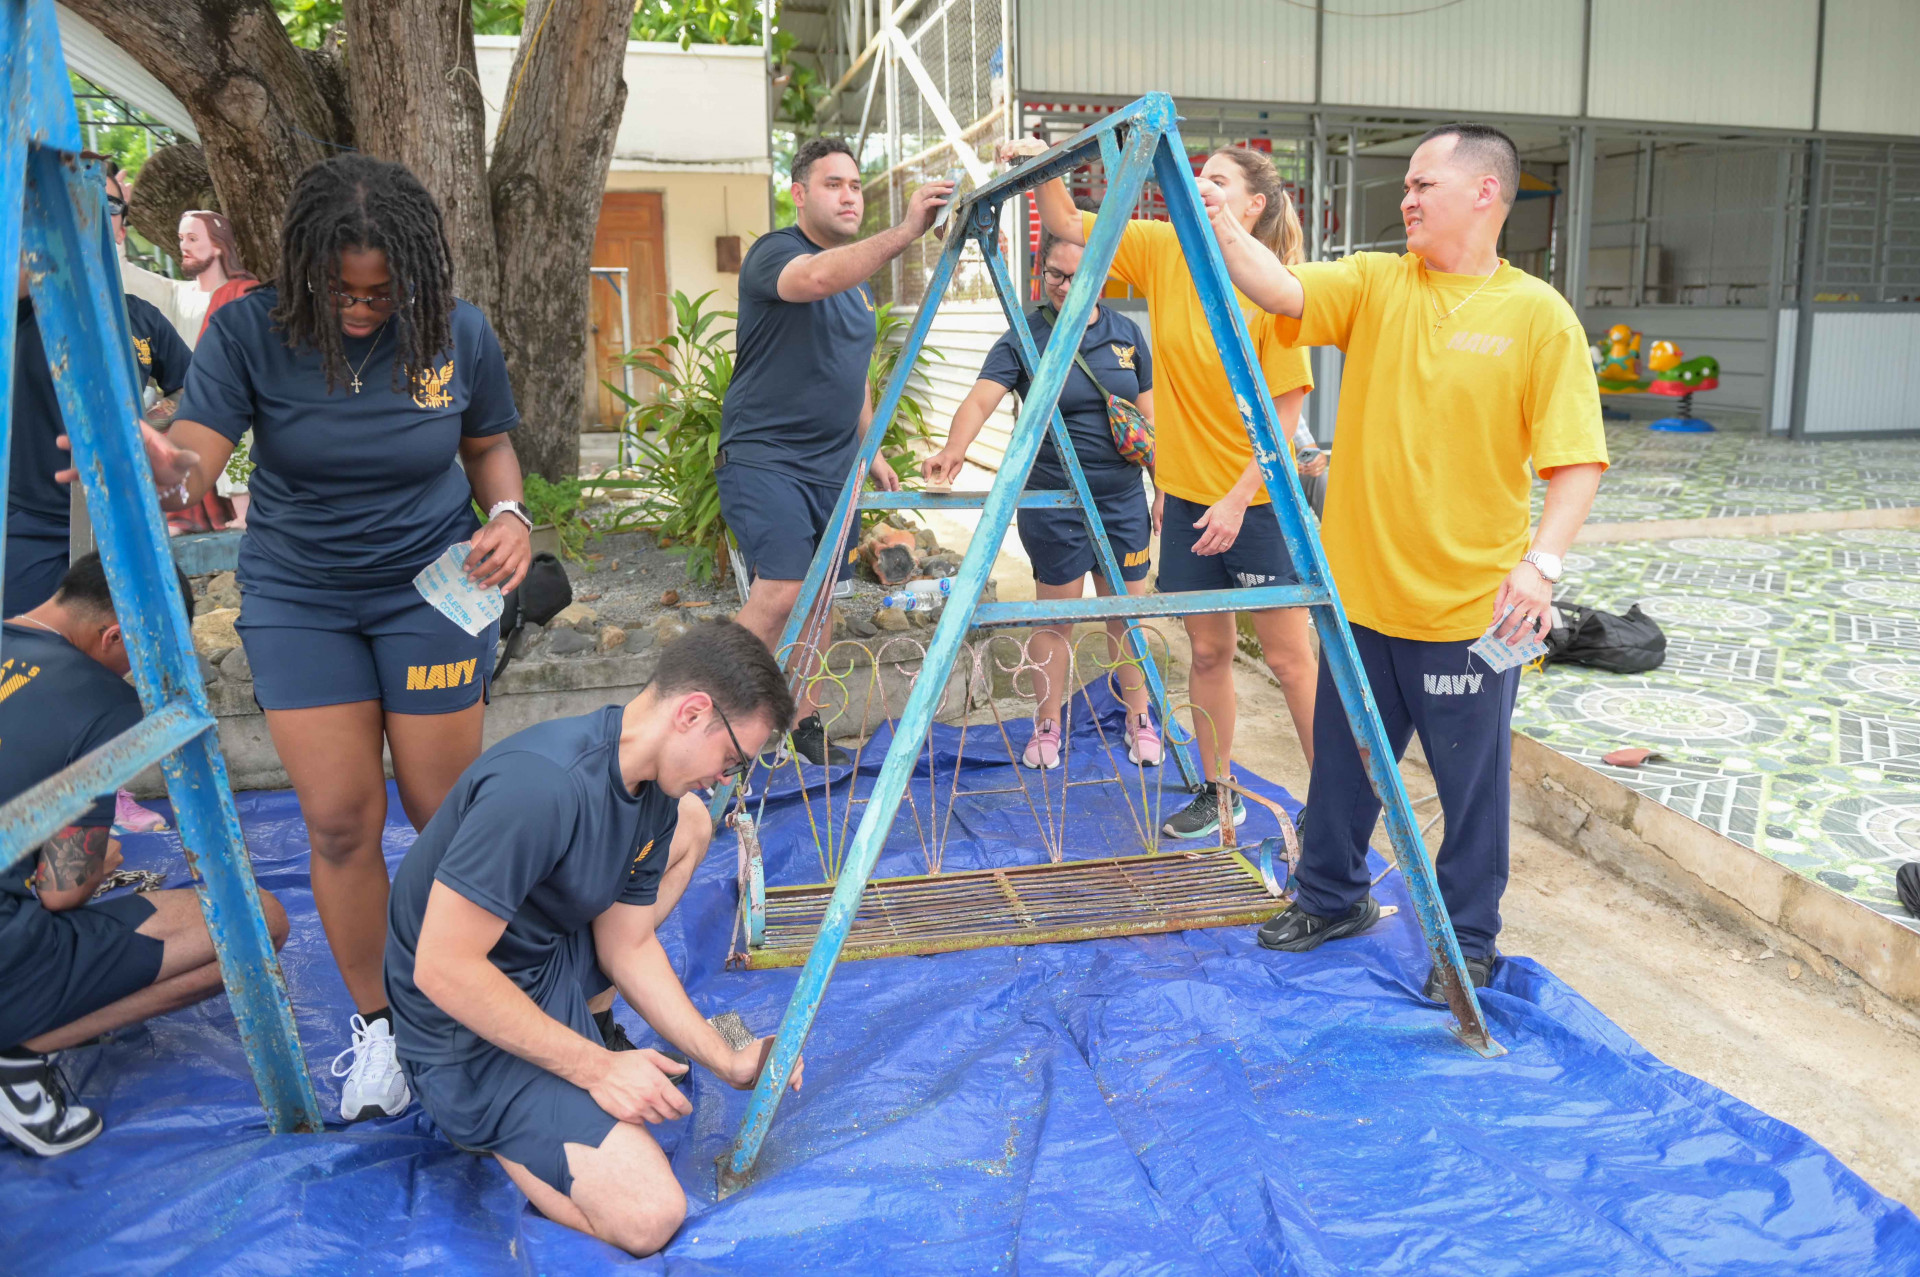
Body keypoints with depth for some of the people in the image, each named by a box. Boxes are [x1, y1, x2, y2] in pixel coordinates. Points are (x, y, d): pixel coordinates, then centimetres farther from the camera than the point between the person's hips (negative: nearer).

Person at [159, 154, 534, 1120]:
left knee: (443, 810, 5)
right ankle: (375, 1023, 22)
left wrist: (509, 515, -14)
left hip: (431, 587, 0)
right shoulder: (252, 331, -13)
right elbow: (192, 465, -22)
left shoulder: (458, 334, -10)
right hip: (297, 596, 1)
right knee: (339, 821, 1)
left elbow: (488, 443, 6)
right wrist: (151, 464, -46)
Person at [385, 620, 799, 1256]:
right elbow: (444, 970, -29)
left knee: (690, 823, 12)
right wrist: (593, 1067, -22)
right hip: (469, 1035, -9)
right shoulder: (541, 785, -33)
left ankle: (573, 1023, 13)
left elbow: (627, 945, 5)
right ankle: (483, 1124, 3)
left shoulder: (655, 793, -3)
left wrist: (727, 1061, -1)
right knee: (649, 1216, -20)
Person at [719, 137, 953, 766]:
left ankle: (805, 723, 20)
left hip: (833, 466, 8)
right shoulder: (774, 253, -9)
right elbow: (816, 278, -34)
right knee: (781, 592, -20)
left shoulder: (859, 279, 17)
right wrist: (905, 231, -42)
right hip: (763, 458, -8)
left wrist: (872, 452, 21)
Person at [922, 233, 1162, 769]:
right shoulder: (1023, 339, -6)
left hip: (1123, 498, 3)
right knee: (1055, 617, 7)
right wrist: (954, 448, -41)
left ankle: (1139, 721, 26)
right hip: (1051, 500, -3)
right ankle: (1047, 726, 22)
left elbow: (1148, 415, 10)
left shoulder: (1126, 333, 5)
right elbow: (981, 398, -22)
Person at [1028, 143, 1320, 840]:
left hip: (1258, 500, -5)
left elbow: (1285, 414, -13)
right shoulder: (1163, 252, 1)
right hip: (1187, 495, 5)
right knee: (1208, 649, 13)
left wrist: (1238, 501, -17)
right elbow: (1066, 223, 4)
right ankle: (1217, 793, 26)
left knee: (1289, 657, 1)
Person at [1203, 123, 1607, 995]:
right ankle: (1330, 898, 39)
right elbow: (1283, 290, -12)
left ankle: (1470, 939, 27)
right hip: (1362, 589, 4)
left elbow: (1575, 460, -10)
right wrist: (1218, 225, -24)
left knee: (1471, 782, 8)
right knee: (1343, 760, 18)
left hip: (1471, 607, -4)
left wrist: (1542, 561, -21)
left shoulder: (1539, 314, -6)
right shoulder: (1373, 285, 5)